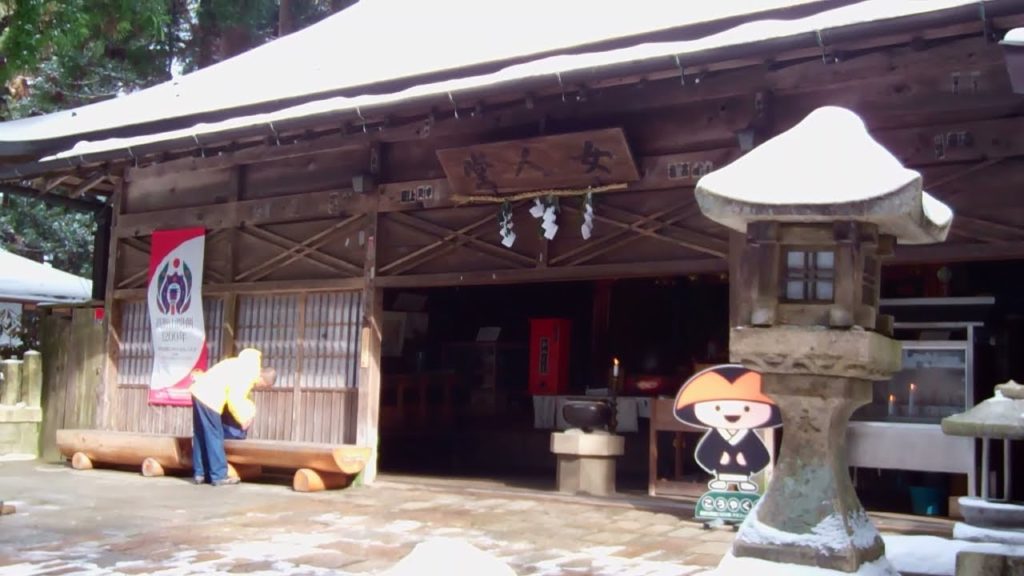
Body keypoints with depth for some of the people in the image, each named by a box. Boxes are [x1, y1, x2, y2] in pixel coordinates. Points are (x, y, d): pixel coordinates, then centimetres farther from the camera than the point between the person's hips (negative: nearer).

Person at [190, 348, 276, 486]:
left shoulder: (247, 367, 14)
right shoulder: (248, 375, -16)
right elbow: (234, 400, -18)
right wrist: (242, 420, -6)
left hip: (201, 392, 10)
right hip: (208, 397, -10)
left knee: (201, 436, 14)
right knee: (214, 437, -4)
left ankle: (199, 473, 20)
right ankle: (219, 476, 1)